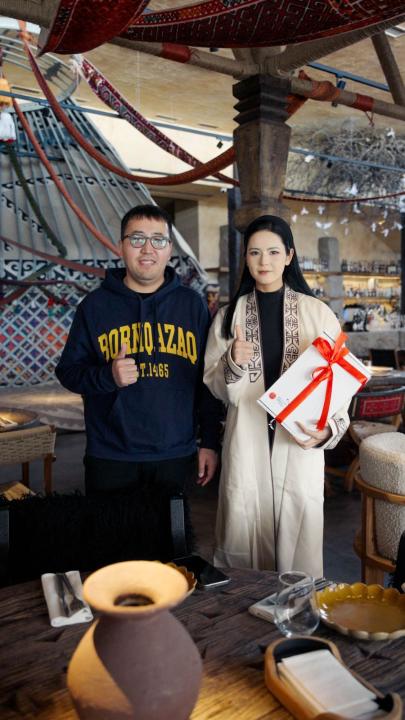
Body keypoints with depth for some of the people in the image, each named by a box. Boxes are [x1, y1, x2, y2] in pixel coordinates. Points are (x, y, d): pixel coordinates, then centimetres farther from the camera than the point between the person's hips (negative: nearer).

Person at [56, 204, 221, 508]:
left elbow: (208, 379, 6)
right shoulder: (95, 304, 1)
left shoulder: (192, 304, 3)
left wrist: (210, 443, 4)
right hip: (110, 458, 0)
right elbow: (68, 371, 3)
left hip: (176, 456, 1)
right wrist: (108, 377, -17)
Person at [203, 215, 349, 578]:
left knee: (297, 543, 6)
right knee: (246, 536, 7)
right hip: (247, 445, 1)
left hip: (299, 445, -1)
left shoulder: (317, 313, 1)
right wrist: (233, 363, -15)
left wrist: (329, 429, -14)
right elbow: (215, 387, 5)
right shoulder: (230, 315, 5)